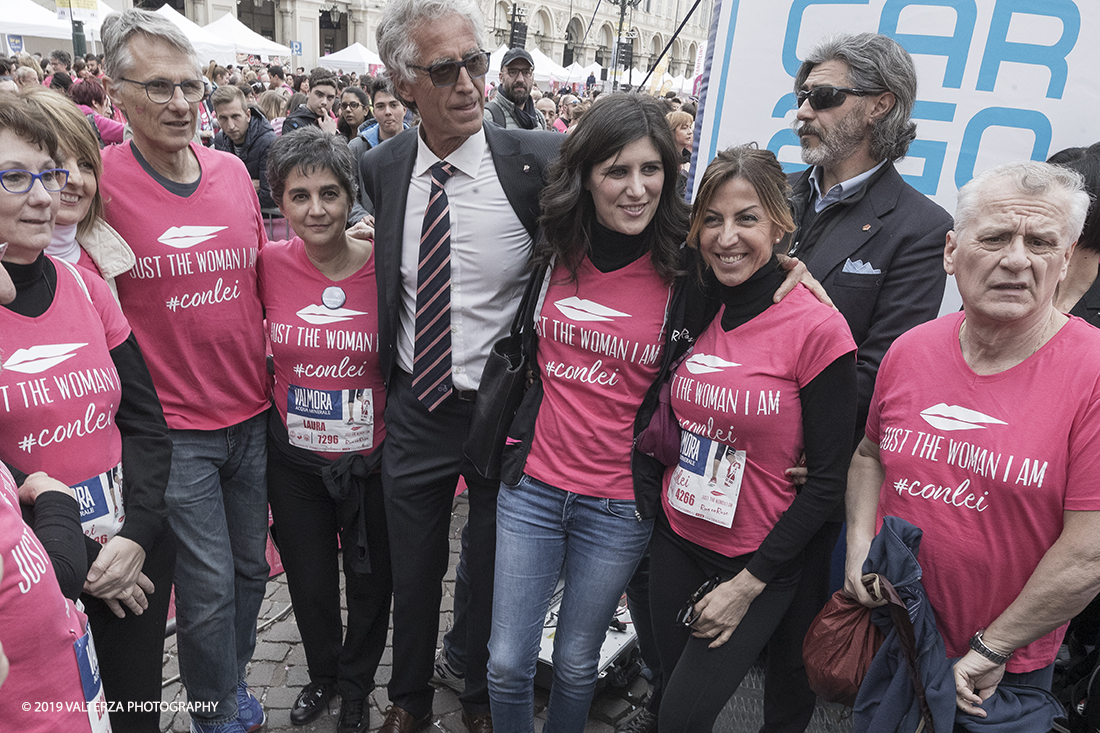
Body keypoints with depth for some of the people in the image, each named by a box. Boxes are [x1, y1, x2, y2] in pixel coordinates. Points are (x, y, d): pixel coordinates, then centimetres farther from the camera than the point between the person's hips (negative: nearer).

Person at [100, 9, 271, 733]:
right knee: (209, 585, 4)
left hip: (253, 413, 5)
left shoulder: (234, 171, 3)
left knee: (251, 566, 17)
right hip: (173, 424, -4)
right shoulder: (101, 180, -10)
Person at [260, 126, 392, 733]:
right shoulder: (269, 263, -10)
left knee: (370, 584, 17)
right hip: (294, 459, 2)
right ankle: (322, 675, 51)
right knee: (309, 585, 20)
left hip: (372, 455, -1)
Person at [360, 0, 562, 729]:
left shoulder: (540, 161, -16)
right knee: (414, 567, 20)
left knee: (495, 571, 19)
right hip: (413, 409, 3)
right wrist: (385, 371, 6)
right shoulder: (380, 168, -5)